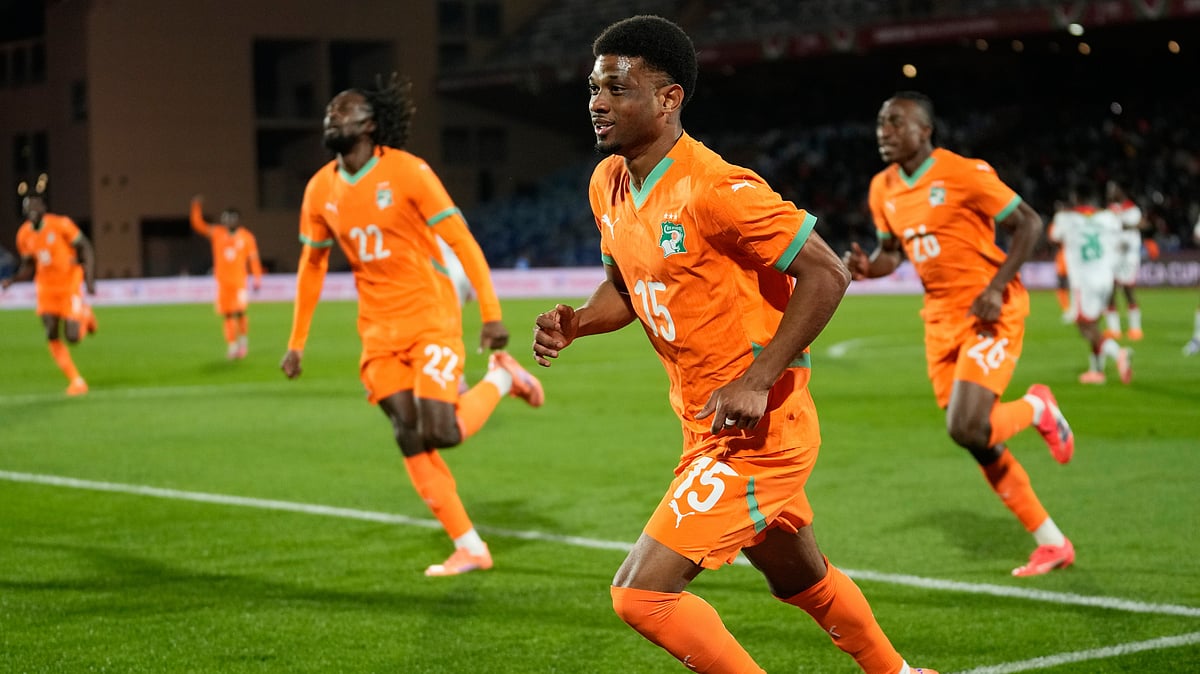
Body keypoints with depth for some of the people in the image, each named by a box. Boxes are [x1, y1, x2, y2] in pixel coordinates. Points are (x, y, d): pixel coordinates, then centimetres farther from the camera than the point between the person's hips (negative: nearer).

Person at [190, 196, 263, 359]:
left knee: (240, 312, -12)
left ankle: (243, 337, 13)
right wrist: (197, 208, -12)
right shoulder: (217, 233, 3)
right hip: (223, 281, 2)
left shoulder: (247, 237, 0)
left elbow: (253, 258, 2)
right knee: (228, 315, 1)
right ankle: (232, 346, 8)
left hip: (239, 281, -2)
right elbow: (198, 225, 1)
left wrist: (257, 279, -1)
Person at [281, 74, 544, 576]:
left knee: (440, 431, -17)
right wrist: (296, 343, 15)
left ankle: (500, 377, 14)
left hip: (431, 319, -5)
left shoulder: (406, 172, -12)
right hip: (379, 331, 5)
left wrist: (491, 314, -18)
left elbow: (461, 241, -12)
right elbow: (311, 266, 15)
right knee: (411, 440, -2)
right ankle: (469, 548, 7)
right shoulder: (321, 190, 4)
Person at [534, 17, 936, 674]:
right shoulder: (607, 184, 4)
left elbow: (825, 274, -21)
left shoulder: (715, 189, -22)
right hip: (707, 426, 9)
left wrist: (756, 382, -25)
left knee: (640, 593, -13)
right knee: (802, 581, 25)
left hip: (758, 430, -9)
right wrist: (574, 323, -2)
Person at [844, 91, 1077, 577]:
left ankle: (1036, 408, 12)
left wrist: (996, 287, -20)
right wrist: (865, 267, -5)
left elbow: (1029, 223, -10)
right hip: (941, 318, 7)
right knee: (979, 443, 7)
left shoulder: (963, 173, -14)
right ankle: (1052, 544, 20)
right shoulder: (883, 190, 6)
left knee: (966, 429, -22)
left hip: (991, 313, -7)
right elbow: (890, 254, 19)